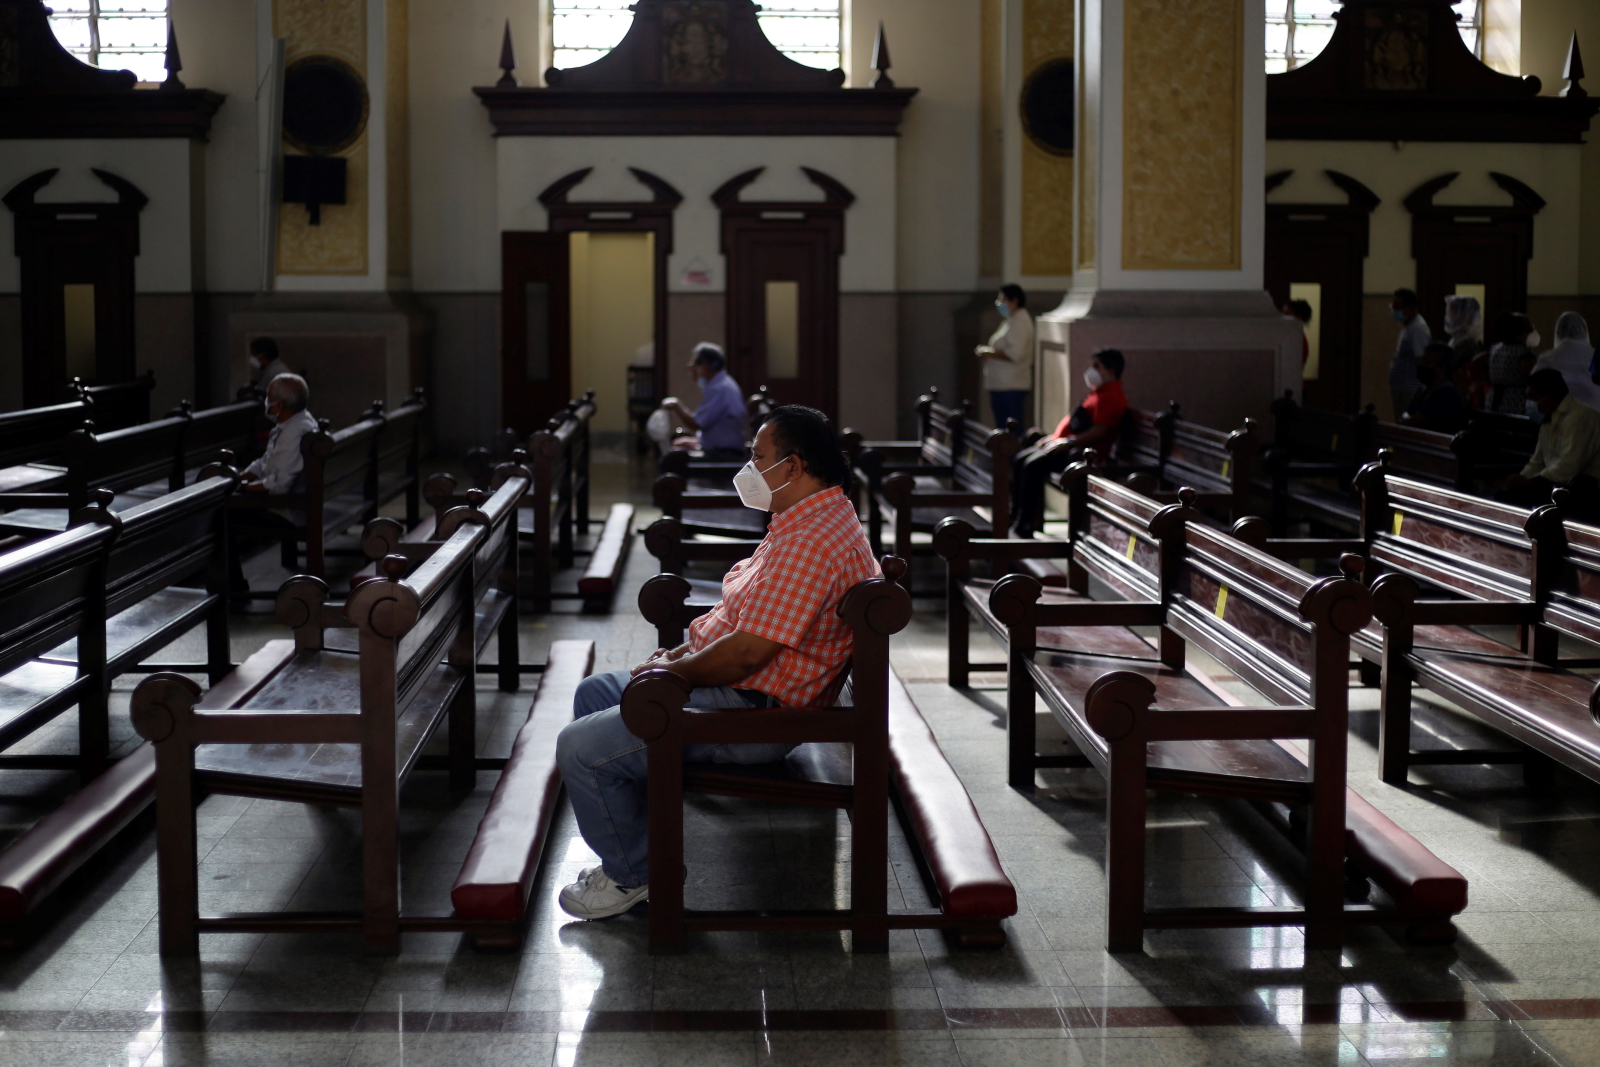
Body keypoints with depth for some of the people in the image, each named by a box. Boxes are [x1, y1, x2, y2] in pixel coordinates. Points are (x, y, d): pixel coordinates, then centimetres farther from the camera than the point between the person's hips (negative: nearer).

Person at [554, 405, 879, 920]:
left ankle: (634, 875, 5)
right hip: (732, 685, 12)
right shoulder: (813, 520, 12)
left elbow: (746, 654, -29)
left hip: (753, 712, -12)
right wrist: (688, 651, 8)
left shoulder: (810, 542, -25)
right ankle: (631, 845, 23)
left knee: (581, 747, -15)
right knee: (594, 694, 22)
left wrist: (669, 670, -13)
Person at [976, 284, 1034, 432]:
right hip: (1001, 385, 11)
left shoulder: (1020, 322, -12)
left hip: (1011, 386, -11)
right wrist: (988, 351, 9)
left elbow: (1015, 354, -23)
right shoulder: (1010, 320, 20)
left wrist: (989, 353, -14)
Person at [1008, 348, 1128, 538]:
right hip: (1064, 446, 11)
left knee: (1034, 465, -26)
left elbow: (1099, 432, -23)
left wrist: (1068, 442, -22)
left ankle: (1024, 526, -22)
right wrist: (1056, 438, 15)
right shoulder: (1099, 392, 22)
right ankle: (1016, 518, 5)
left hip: (1081, 451, -11)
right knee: (1019, 460, 5)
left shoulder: (1112, 397, -13)